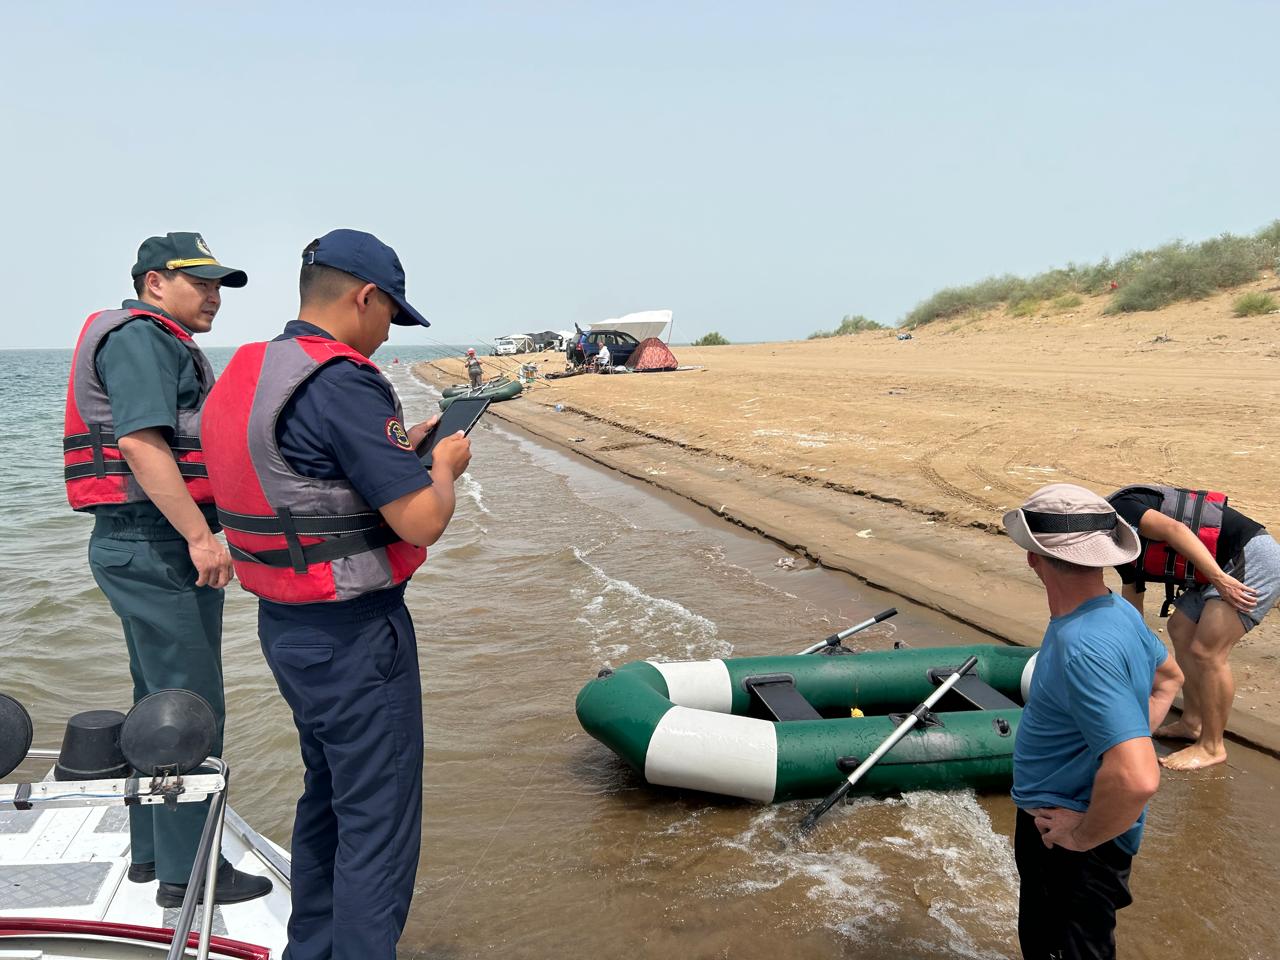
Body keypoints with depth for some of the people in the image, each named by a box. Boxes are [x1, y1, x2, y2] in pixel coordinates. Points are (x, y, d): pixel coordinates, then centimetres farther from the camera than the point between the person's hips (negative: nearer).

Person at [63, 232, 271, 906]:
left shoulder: (163, 344, 22)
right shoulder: (139, 337, -12)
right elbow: (141, 444, -23)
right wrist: (200, 535, -26)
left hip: (163, 546, 11)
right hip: (152, 547, -11)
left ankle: (152, 851, 28)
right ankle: (186, 872, 2)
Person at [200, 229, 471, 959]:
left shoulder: (245, 375, 7)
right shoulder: (342, 385, -22)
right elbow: (421, 521, -23)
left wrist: (399, 449, 13)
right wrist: (445, 465, -3)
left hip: (286, 624, 10)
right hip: (354, 636, -10)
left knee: (328, 798, 24)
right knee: (378, 824, 2)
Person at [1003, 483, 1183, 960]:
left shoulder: (1082, 648, -34)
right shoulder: (1120, 612, -3)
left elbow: (1136, 779, -40)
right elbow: (1168, 677, 18)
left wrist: (1084, 836, -23)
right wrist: (1129, 739, 12)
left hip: (1074, 847, -9)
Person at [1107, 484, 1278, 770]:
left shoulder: (1117, 509, -10)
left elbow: (1172, 529, -26)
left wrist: (1219, 578, -30)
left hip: (1253, 557, -10)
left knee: (1207, 651, -9)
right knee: (1180, 630, 14)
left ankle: (1212, 747, 5)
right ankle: (1192, 723, 25)